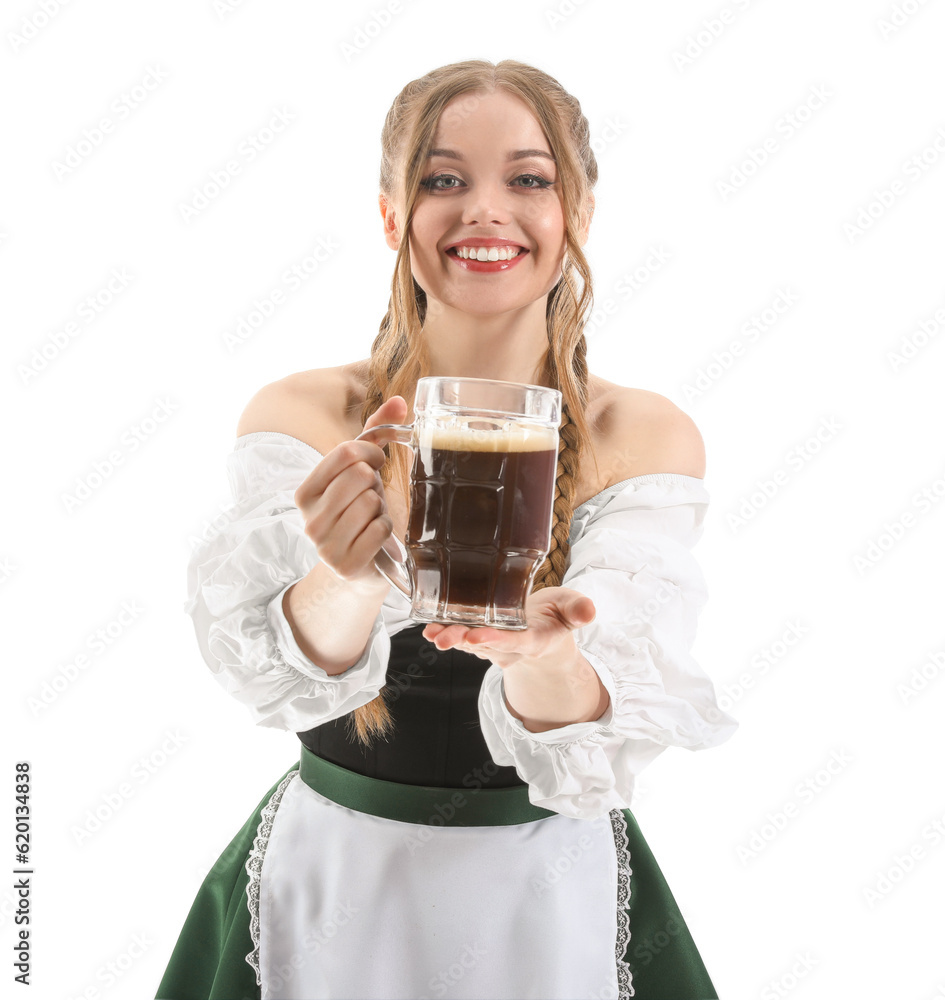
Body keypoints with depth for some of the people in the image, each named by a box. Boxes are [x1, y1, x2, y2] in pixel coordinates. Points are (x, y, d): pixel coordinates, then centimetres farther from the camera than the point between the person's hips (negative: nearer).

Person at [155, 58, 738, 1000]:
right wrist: (347, 579, -43)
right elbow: (285, 686, -23)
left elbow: (598, 751, -20)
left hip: (551, 893, 0)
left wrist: (542, 655, -41)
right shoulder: (299, 417, -12)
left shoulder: (647, 437, -12)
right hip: (334, 881, 1)